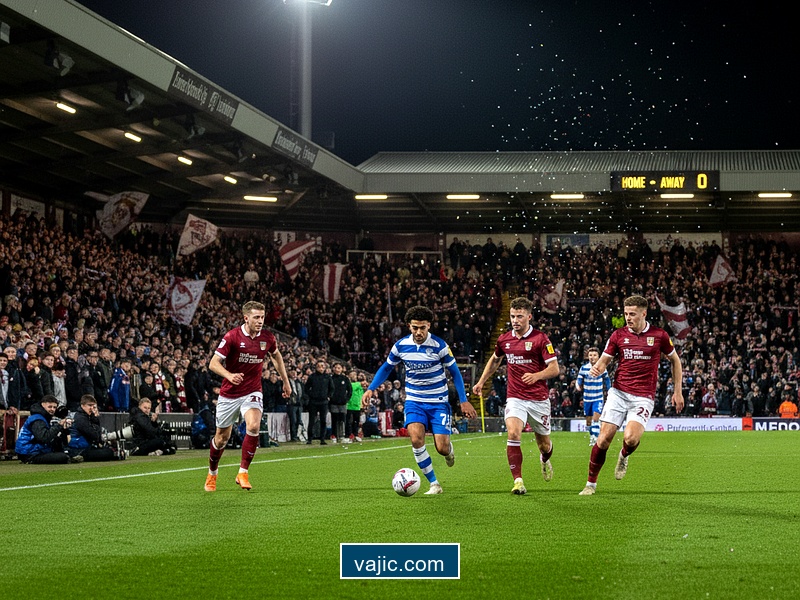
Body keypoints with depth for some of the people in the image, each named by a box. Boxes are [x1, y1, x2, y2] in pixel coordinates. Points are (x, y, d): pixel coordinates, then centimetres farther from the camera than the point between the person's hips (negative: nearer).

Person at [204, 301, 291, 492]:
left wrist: (285, 381, 21)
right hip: (229, 394, -1)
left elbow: (276, 356, 18)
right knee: (221, 438, 8)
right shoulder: (232, 336, -16)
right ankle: (212, 475, 35)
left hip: (252, 392, 1)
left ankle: (243, 473, -14)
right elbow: (213, 363, -16)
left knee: (254, 426, -26)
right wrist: (229, 375, -35)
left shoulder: (267, 338, -5)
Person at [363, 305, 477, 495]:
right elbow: (387, 367, 11)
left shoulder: (439, 346, -13)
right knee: (416, 439, -22)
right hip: (414, 401, 2)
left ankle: (449, 450, 32)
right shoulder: (401, 346, -6)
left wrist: (464, 401, -5)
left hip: (438, 402, -2)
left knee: (442, 448, -9)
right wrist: (370, 389, 2)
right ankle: (434, 484, -8)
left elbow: (454, 372, -2)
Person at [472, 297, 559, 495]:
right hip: (515, 398, 2)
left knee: (544, 444, 10)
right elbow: (495, 360, 26)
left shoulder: (540, 338, -9)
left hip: (539, 399, -2)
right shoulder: (504, 339, 5)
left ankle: (545, 460, 48)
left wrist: (537, 376, -29)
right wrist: (481, 381, 23)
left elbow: (554, 368, -11)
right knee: (513, 434, -23)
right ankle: (518, 481, -20)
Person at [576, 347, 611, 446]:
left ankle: (595, 438, -20)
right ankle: (591, 436, 29)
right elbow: (579, 380, 0)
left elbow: (607, 380, 10)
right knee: (588, 420, 9)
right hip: (587, 398, 2)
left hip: (598, 398, -2)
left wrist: (608, 390, 10)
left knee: (596, 418, -18)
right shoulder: (584, 368, -4)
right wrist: (578, 386, -21)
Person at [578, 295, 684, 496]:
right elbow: (604, 360, 11)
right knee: (604, 437, -8)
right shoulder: (618, 335, 4)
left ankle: (624, 456, 15)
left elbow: (675, 360, 13)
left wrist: (678, 391, 10)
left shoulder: (659, 335, 0)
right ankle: (591, 483, 7)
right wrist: (596, 369, -14)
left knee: (631, 438, -23)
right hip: (618, 393, 2)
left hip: (643, 397, -2)